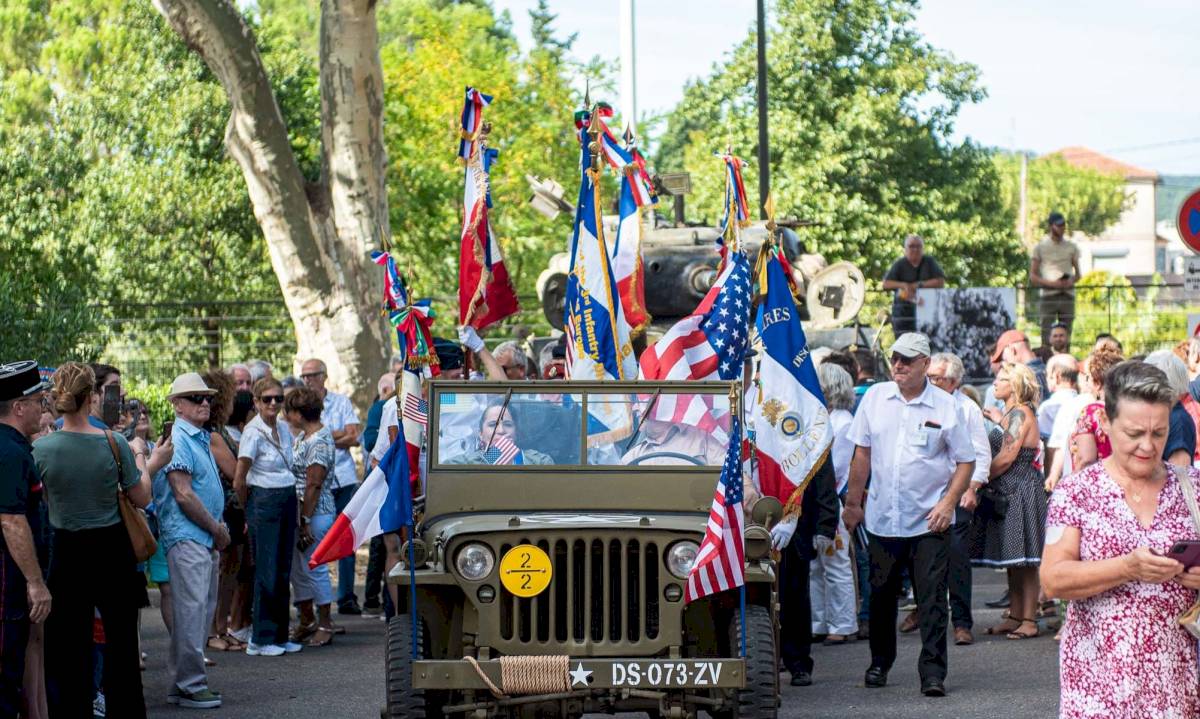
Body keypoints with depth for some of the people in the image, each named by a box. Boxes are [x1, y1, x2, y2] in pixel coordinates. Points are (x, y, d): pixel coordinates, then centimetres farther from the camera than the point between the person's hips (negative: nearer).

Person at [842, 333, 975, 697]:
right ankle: (880, 662, 29)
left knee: (931, 598, -5)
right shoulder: (875, 397, 5)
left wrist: (948, 502, -10)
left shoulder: (945, 407, -2)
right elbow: (862, 453, 10)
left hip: (929, 521, -3)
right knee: (881, 596, 12)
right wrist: (853, 502, 9)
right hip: (882, 517, 3)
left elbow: (965, 461, 1)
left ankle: (932, 672, -2)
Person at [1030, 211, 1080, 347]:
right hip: (1048, 295, -3)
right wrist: (1052, 283, -14)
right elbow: (1033, 277, 1)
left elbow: (1077, 273, 17)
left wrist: (1072, 281, -6)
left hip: (1067, 295, 3)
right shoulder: (1040, 247, 3)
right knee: (1047, 337, -7)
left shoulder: (1071, 247, 12)